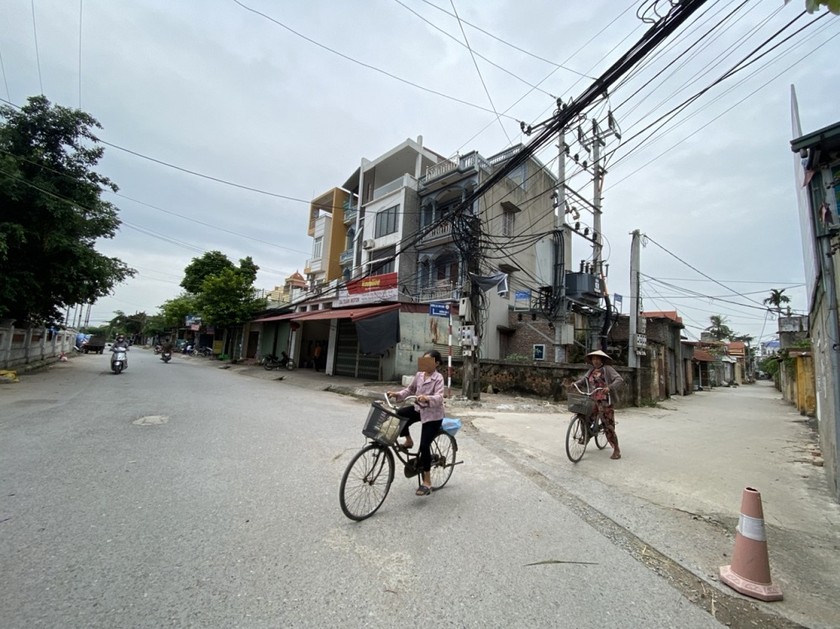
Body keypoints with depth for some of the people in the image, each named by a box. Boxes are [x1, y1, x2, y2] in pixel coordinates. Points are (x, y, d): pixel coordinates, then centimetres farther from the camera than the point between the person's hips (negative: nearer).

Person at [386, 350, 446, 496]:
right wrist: (397, 394, -7)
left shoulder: (438, 378, -19)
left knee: (424, 446, -8)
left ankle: (426, 482, 8)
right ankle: (408, 441, 10)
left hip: (432, 415, -6)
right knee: (399, 415, -16)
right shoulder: (419, 375, 0)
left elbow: (439, 397, -33)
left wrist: (426, 398, -53)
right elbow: (410, 390, 10)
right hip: (419, 409, 6)